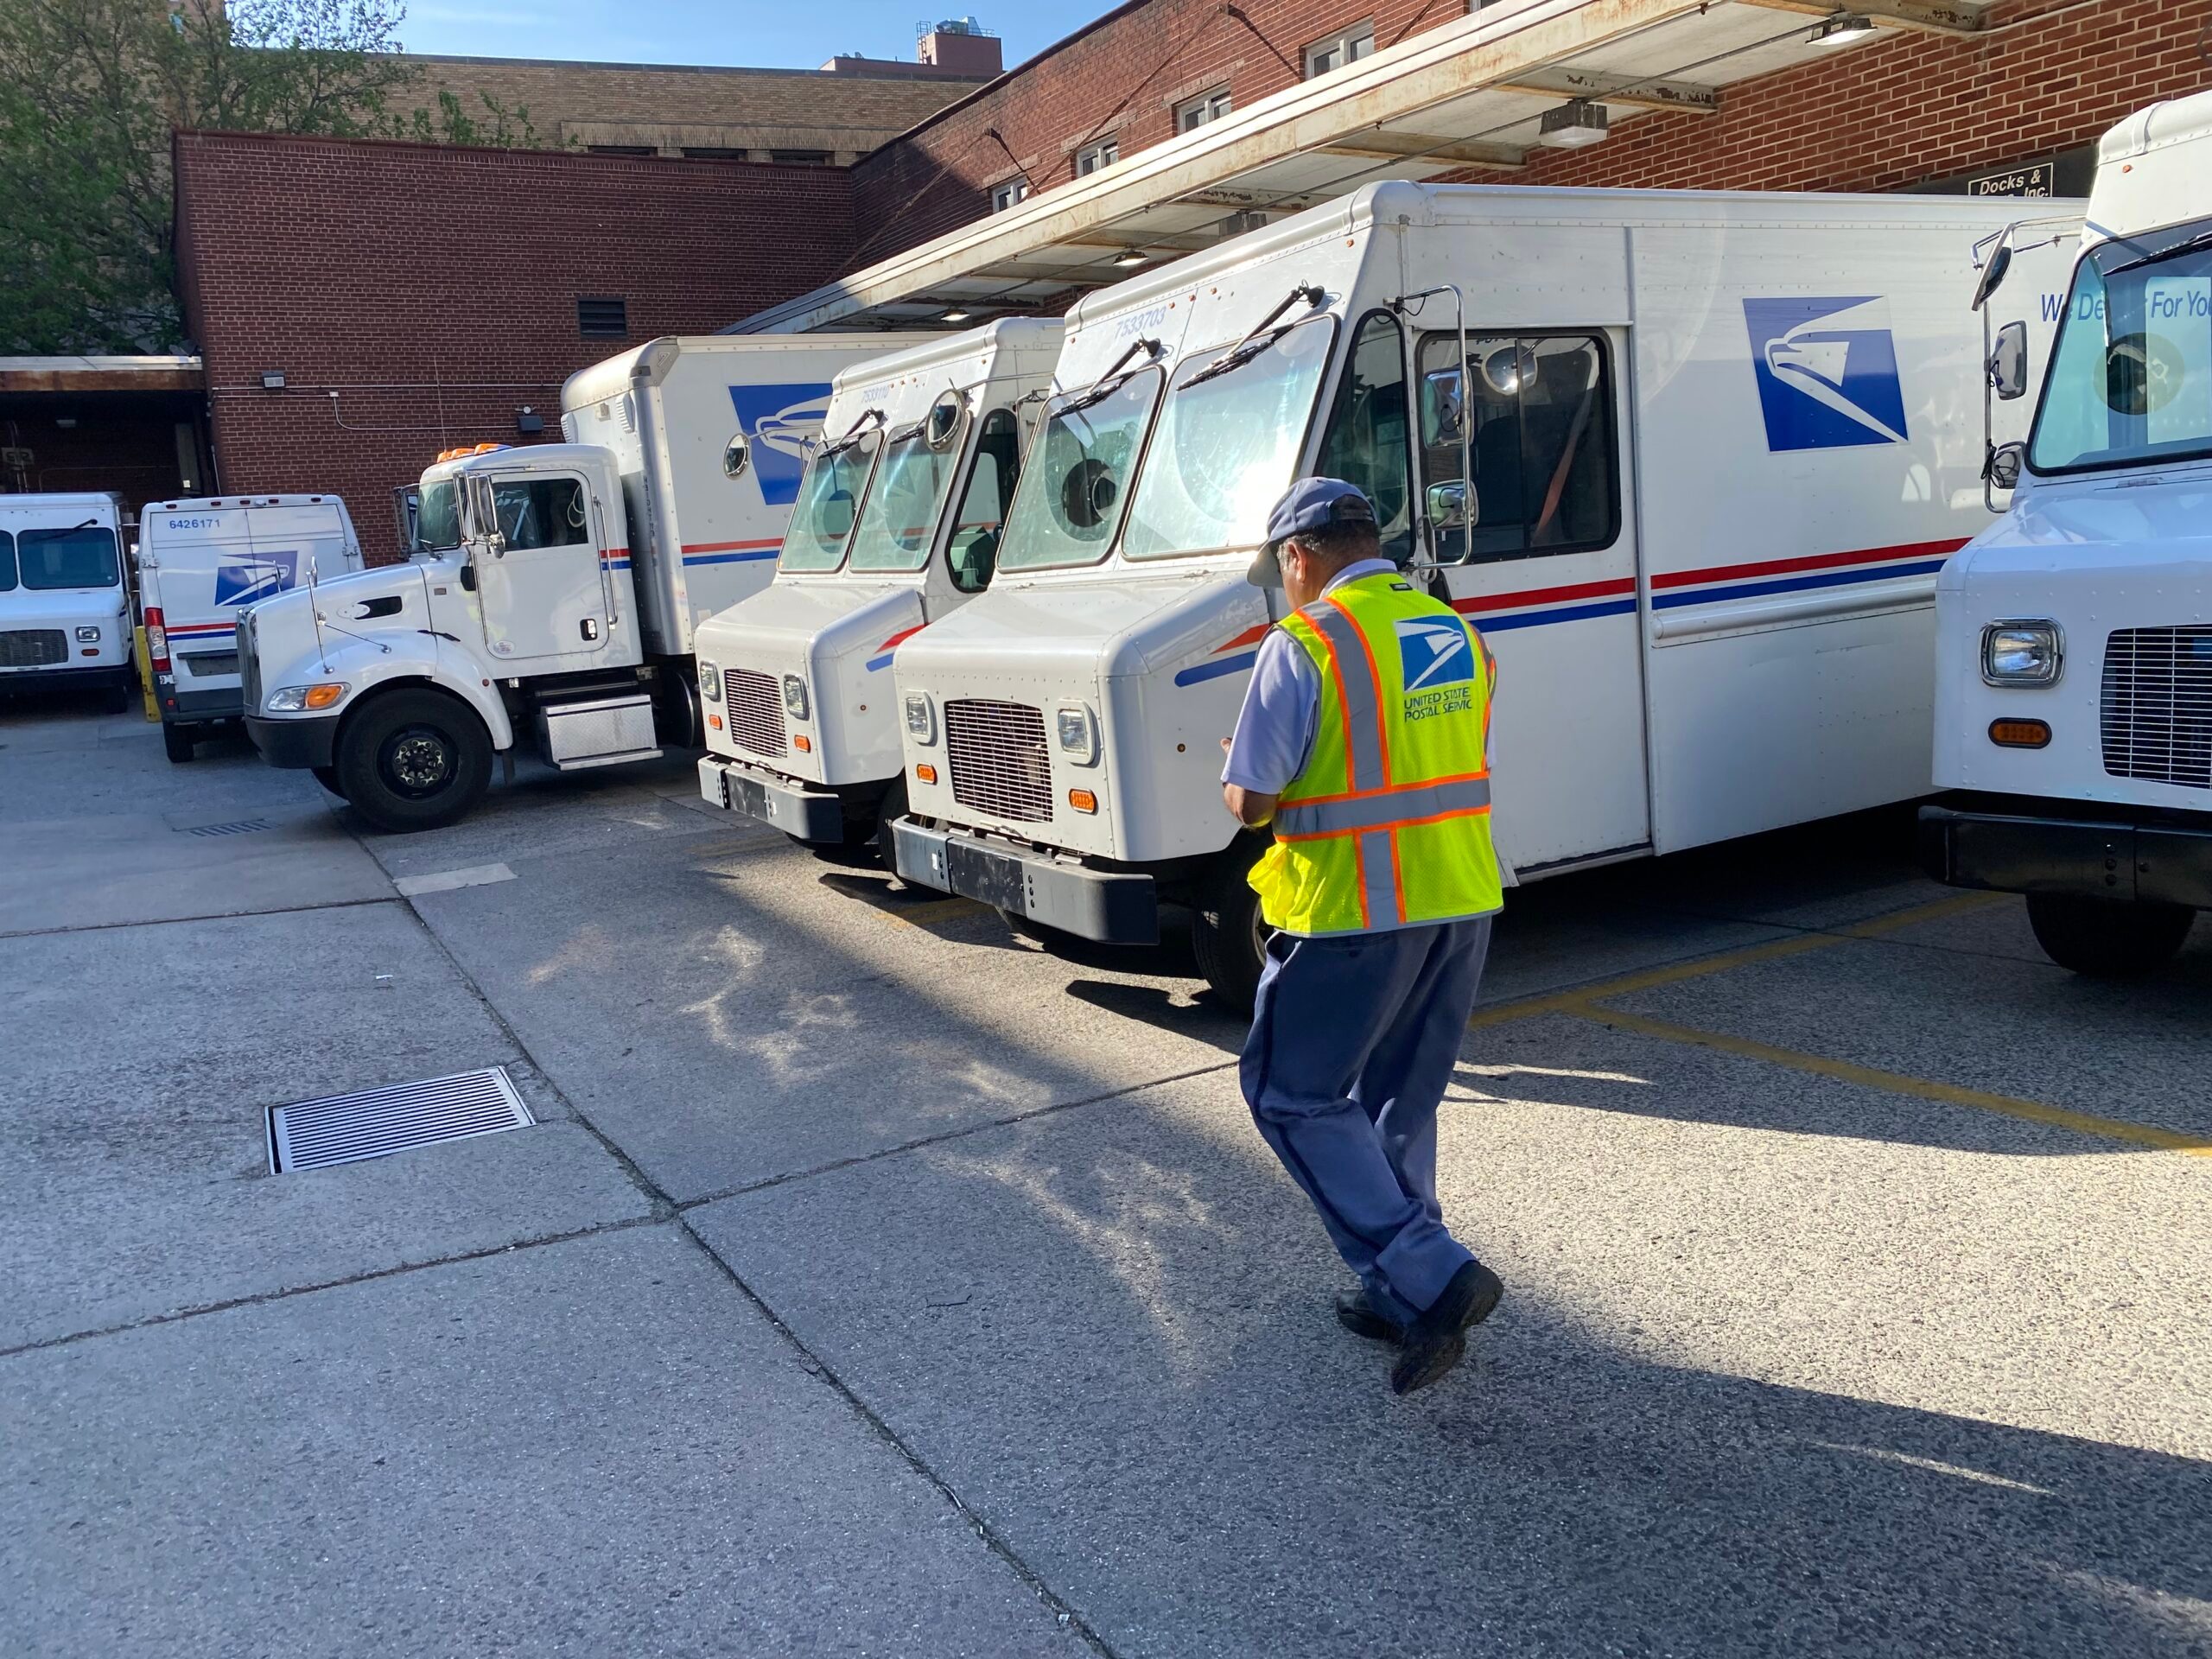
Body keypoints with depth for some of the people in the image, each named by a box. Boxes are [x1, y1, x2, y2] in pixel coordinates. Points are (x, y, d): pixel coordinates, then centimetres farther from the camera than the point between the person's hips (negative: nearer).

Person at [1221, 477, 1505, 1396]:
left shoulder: (1303, 646, -13)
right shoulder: (1460, 636, 10)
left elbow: (1249, 801, -13)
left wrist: (1255, 786, 9)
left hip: (1353, 915, -7)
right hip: (1463, 904, 8)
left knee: (1295, 1096, 6)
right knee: (1404, 1102, 19)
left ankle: (1434, 1276, -2)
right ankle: (1400, 1294, 28)